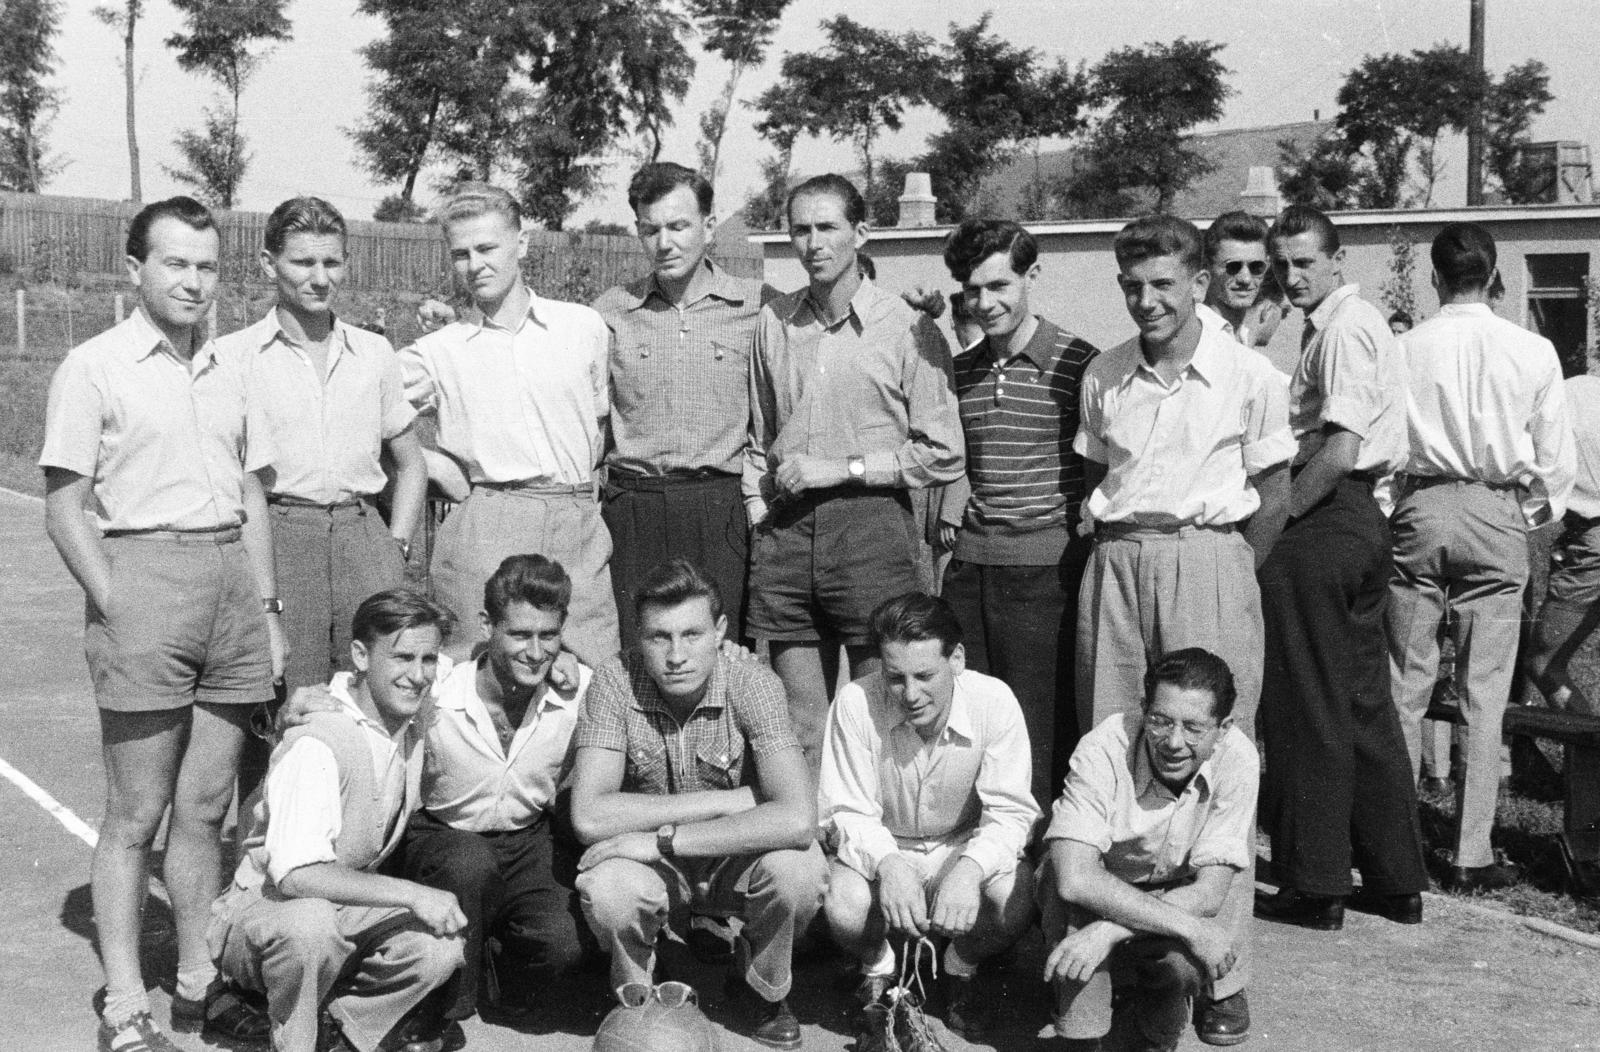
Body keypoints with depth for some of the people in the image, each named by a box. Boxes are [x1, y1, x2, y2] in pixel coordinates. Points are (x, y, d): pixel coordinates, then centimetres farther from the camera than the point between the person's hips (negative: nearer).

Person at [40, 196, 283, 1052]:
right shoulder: (94, 368, -3)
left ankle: (198, 983, 21)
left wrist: (267, 609, 11)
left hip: (230, 578, 5)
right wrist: (117, 611, -12)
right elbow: (63, 510, -5)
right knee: (137, 814, 0)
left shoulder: (228, 371, 14)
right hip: (142, 574, -5)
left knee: (205, 805, 10)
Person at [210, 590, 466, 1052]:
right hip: (260, 908, -6)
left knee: (441, 949, -22)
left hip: (346, 910, 6)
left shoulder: (414, 719, -2)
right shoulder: (317, 745, -26)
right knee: (309, 921, -41)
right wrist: (413, 894, -34)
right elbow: (296, 875, -35)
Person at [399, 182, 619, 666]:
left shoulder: (583, 326, 11)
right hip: (484, 530, -1)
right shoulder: (438, 351, 8)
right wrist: (430, 462, 3)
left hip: (579, 531, 1)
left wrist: (577, 479, 11)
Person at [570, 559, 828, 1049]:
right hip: (654, 871, 0)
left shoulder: (753, 685, -20)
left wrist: (662, 838, -32)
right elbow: (589, 815, -27)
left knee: (800, 867, -31)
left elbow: (798, 819, -33)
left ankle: (759, 987, 3)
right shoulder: (615, 684, -17)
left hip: (737, 861, 0)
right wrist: (728, 801, -26)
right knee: (605, 889, -33)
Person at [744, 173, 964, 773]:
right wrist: (758, 511, 8)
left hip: (870, 525, -4)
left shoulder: (908, 330, -2)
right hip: (785, 530, 4)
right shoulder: (773, 324, 11)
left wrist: (842, 469, -9)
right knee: (799, 725, 8)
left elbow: (943, 455, -4)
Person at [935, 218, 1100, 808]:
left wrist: (1086, 523, -10)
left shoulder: (1077, 364, -5)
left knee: (1042, 730, -3)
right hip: (970, 564, 6)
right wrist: (951, 513, 13)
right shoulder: (960, 371, 14)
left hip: (1045, 568, -5)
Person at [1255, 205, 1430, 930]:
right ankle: (1397, 881, 21)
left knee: (1309, 708, -2)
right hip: (1364, 518, 10)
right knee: (1365, 703, 14)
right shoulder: (1360, 321, 17)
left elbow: (1340, 449, -22)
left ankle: (1314, 887, 6)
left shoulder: (1341, 329, -13)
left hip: (1322, 523, -10)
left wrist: (1277, 517, -15)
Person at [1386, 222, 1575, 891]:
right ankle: (1473, 855, 7)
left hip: (1419, 511, 0)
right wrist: (1538, 518, 19)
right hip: (1497, 516, 0)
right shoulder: (1532, 352, -1)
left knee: (1404, 688, 7)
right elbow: (1557, 460, 5)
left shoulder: (1403, 350, -2)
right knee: (1484, 696, 4)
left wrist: (1384, 512, 13)